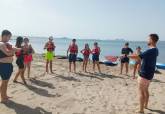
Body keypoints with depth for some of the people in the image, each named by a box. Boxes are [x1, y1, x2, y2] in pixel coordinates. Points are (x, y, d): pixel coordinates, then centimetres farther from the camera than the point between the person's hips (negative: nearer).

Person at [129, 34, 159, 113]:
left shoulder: (150, 51, -24)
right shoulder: (155, 50, 5)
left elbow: (138, 57, -31)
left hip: (144, 75, -9)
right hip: (149, 74, 9)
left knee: (141, 92, 0)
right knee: (146, 90, 23)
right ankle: (145, 105, 38)